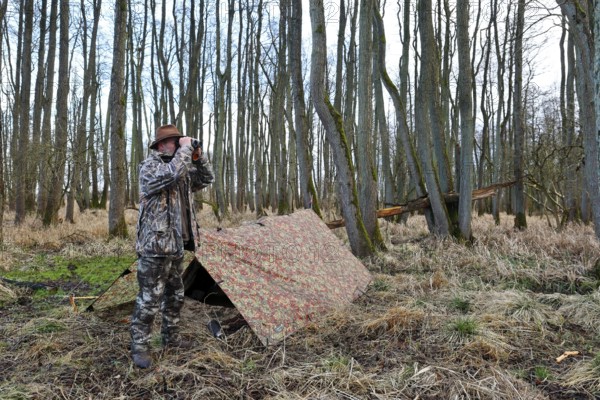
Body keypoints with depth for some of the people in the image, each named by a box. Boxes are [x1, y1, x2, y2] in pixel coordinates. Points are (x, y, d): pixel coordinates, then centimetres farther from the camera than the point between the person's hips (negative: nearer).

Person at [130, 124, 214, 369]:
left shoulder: (182, 169, 15)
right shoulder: (149, 167, -10)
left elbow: (206, 179, 17)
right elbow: (171, 174, -30)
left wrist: (198, 156, 3)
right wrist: (185, 149, -19)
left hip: (176, 245, 9)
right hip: (155, 245, -9)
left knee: (175, 295, 18)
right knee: (150, 298, -4)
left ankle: (171, 338, 33)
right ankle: (139, 346, 9)